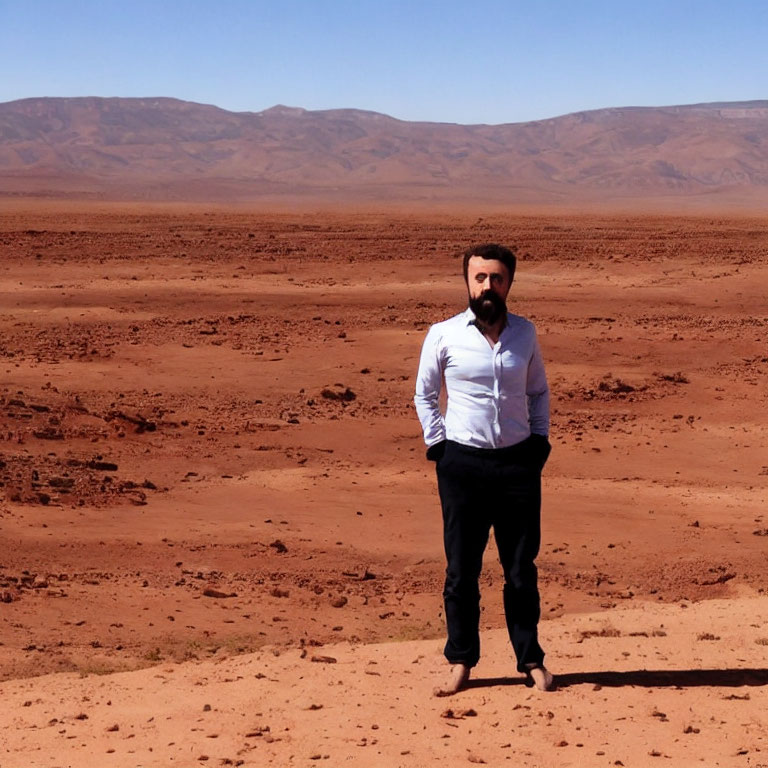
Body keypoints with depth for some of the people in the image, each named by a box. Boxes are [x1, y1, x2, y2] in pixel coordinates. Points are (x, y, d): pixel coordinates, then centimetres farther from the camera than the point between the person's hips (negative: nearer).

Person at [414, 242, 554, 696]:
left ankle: (532, 661, 15)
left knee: (522, 570, 6)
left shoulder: (525, 333, 6)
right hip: (463, 463, -2)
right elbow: (424, 395, 10)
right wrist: (438, 444, 2)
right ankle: (461, 662, 12)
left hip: (519, 461, 2)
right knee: (461, 570, 3)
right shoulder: (444, 335, -2)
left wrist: (541, 439, 9)